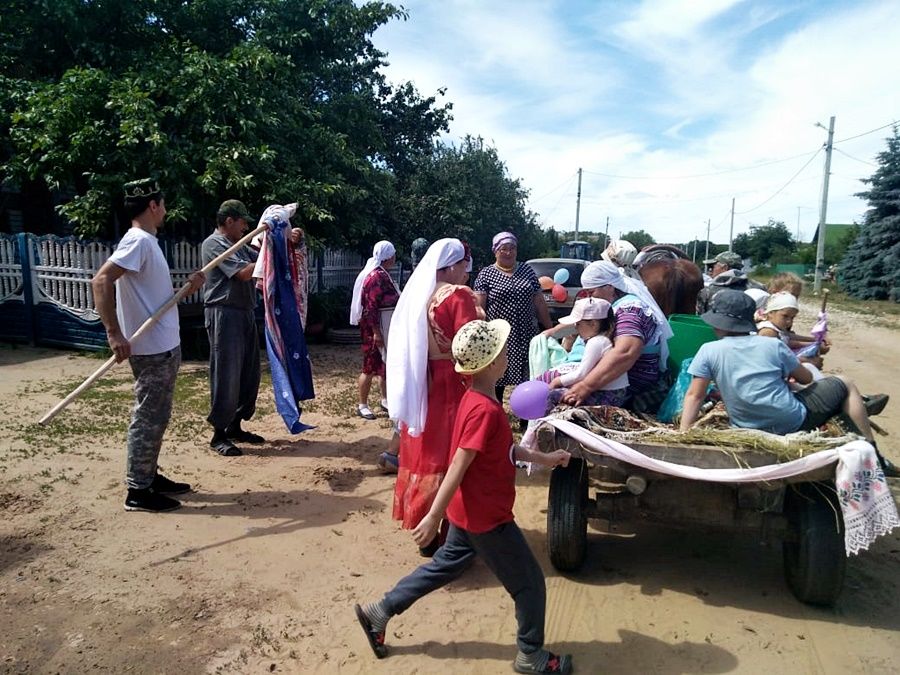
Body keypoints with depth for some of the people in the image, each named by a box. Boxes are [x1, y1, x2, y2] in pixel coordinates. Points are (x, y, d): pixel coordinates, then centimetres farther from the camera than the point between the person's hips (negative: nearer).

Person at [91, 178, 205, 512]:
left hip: (164, 346, 10)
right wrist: (114, 333, -32)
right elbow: (100, 280, -27)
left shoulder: (148, 242, 15)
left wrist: (187, 287, 5)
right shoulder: (138, 241, -16)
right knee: (148, 418, -2)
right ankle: (138, 491, 8)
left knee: (156, 416, 17)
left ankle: (150, 477, 29)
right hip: (152, 348, -10)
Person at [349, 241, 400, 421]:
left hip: (385, 328, 10)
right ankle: (362, 405, 9)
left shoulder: (381, 274, 12)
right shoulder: (375, 277, -19)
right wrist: (376, 332, -25)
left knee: (385, 364, 16)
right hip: (374, 328, -10)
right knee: (371, 367, -1)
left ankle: (385, 400, 28)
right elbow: (371, 307, -23)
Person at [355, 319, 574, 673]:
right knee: (530, 582, 9)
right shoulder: (486, 409, -28)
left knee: (444, 566, 23)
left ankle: (378, 612, 31)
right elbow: (458, 466, -27)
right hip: (487, 516, -9)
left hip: (471, 511, 9)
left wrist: (543, 458, 17)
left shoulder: (475, 399, 3)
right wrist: (433, 516, -23)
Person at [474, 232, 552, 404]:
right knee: (497, 380, 6)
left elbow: (540, 303, 13)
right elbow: (478, 307, -5)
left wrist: (550, 328, 12)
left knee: (527, 380, 5)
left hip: (525, 337, 3)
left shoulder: (527, 271, 10)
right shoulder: (486, 274, 0)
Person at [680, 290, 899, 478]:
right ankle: (873, 455, 24)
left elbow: (694, 395, -15)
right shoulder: (773, 345, -8)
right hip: (795, 422, -2)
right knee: (846, 385, 21)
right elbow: (806, 378, 6)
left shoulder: (708, 351, -11)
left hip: (751, 432, 2)